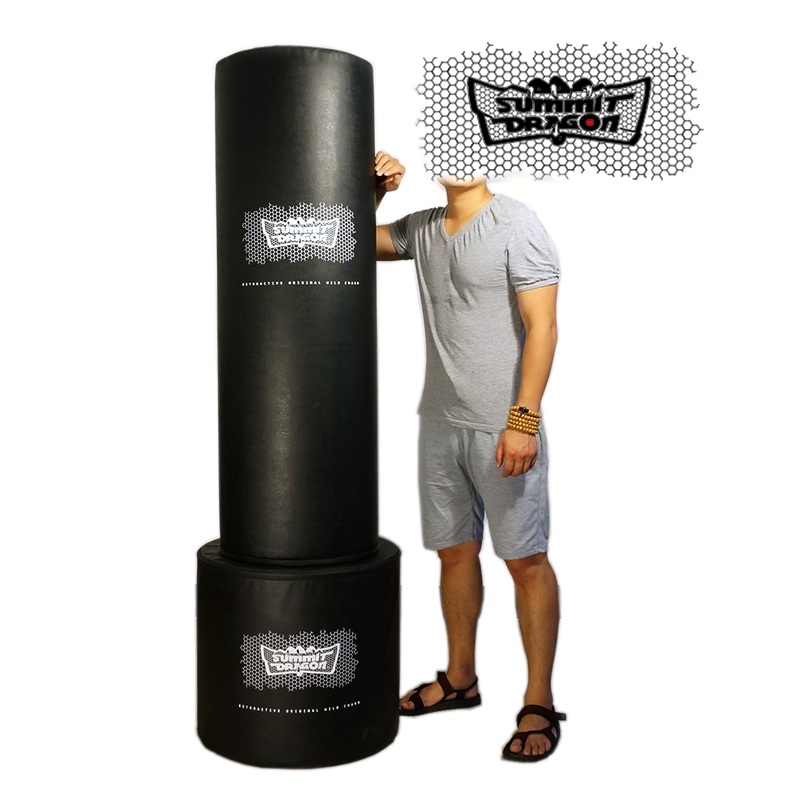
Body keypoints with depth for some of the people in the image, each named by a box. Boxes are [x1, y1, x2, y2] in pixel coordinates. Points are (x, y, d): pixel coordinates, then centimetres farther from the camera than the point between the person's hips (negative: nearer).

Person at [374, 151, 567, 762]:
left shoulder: (517, 225, -6)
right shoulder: (421, 229, 12)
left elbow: (542, 326, -13)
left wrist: (523, 419, -21)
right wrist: (374, 191, 6)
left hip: (503, 427, -6)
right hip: (439, 420, 6)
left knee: (525, 559, -1)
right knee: (454, 550, 14)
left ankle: (540, 704, 12)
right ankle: (460, 679, 31)